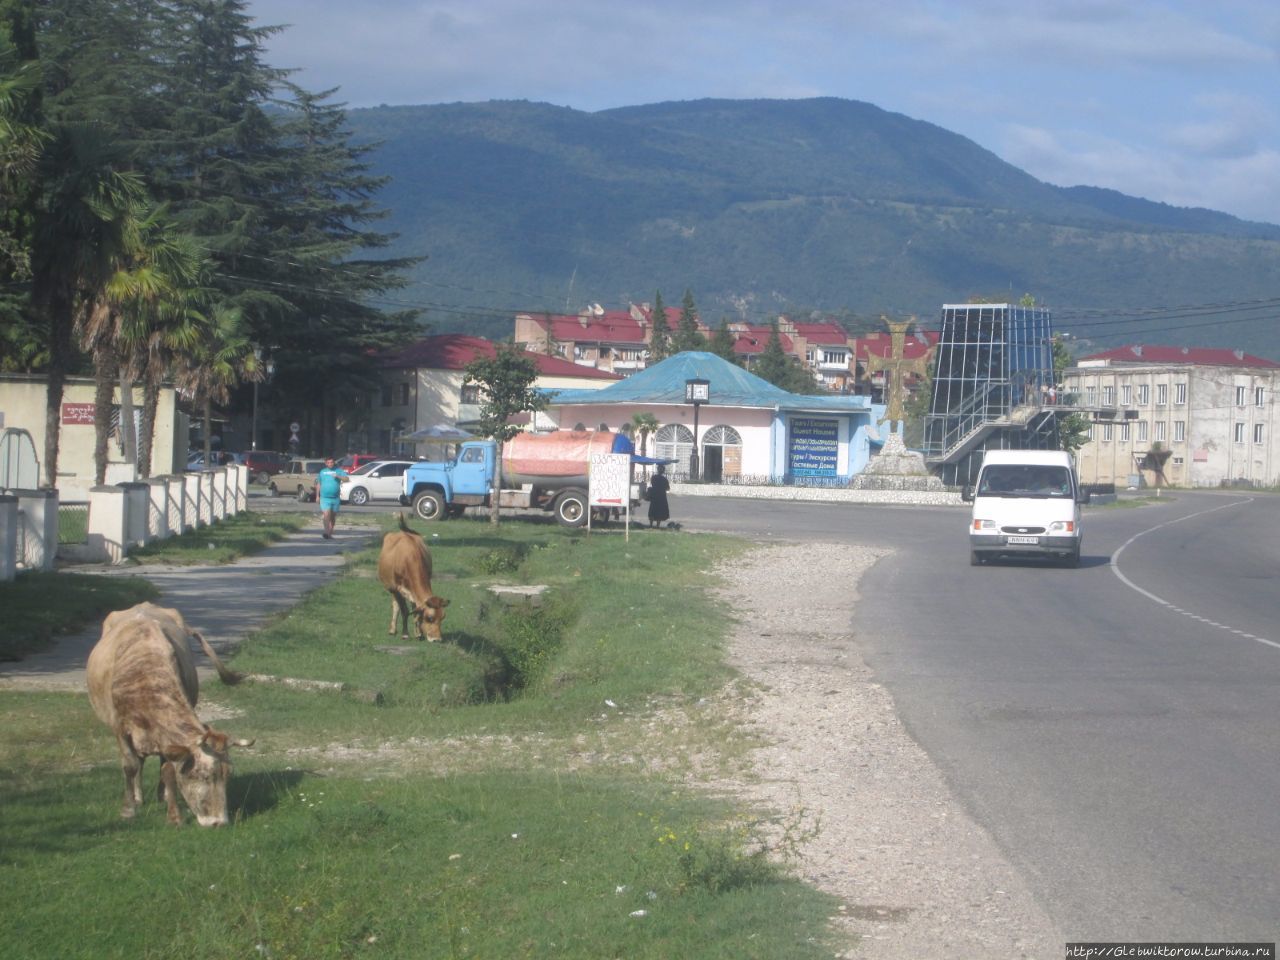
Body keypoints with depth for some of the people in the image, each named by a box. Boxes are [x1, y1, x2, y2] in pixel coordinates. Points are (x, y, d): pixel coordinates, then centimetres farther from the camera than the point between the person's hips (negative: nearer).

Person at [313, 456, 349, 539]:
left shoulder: (339, 470, 5)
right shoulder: (322, 472, 11)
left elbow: (347, 479, -6)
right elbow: (318, 484, 18)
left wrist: (338, 476, -21)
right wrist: (317, 496, 15)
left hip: (335, 498, 1)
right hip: (325, 498, -1)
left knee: (333, 517, 8)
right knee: (326, 515, -17)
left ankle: (330, 533, 19)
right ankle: (327, 533, -18)